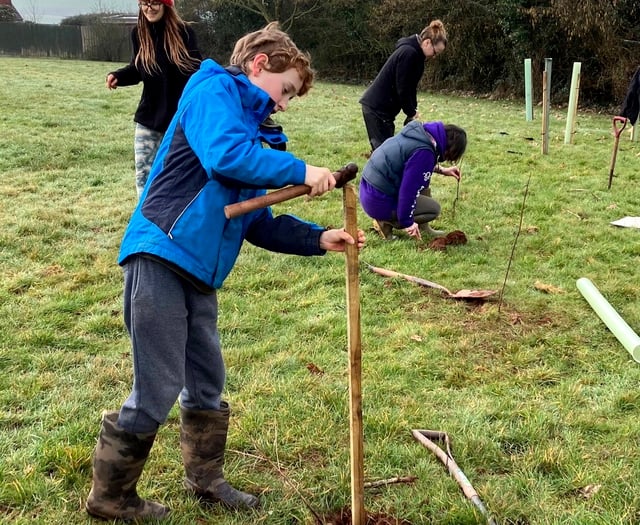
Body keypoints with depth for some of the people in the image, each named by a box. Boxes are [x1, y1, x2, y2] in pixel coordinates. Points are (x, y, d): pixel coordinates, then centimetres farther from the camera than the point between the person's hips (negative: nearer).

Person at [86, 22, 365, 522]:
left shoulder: (251, 131, 22)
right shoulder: (215, 90, -4)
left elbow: (259, 223, 19)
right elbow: (225, 155, -25)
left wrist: (317, 239, 9)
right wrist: (300, 171, -16)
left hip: (199, 272, 9)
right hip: (161, 257, -9)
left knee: (206, 382, 17)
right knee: (158, 390, -2)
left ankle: (205, 478, 35)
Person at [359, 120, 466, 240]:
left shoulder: (421, 131, 3)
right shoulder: (424, 152, -24)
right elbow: (408, 189, -25)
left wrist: (441, 170, 20)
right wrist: (407, 222, -15)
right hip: (379, 201, -9)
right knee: (433, 208, 1)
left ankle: (423, 227, 21)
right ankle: (386, 222, -1)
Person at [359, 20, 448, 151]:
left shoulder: (415, 53, 11)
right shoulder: (409, 52, -19)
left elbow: (410, 86, 14)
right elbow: (402, 88, -19)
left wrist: (413, 111, 4)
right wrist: (411, 113, -9)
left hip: (381, 106, 10)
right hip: (376, 107, -10)